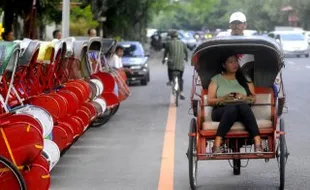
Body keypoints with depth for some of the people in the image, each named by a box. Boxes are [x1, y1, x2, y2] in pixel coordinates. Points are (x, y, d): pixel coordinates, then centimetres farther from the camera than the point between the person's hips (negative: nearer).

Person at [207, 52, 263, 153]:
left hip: (243, 112, 2)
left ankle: (258, 144, -47)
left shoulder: (245, 79, 21)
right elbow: (210, 101, 7)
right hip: (221, 111, -2)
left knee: (244, 106, -36)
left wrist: (244, 98, -9)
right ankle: (217, 146, -47)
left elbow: (253, 99, 14)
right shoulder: (216, 79, 15)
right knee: (231, 108, -38)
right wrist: (224, 98, -12)